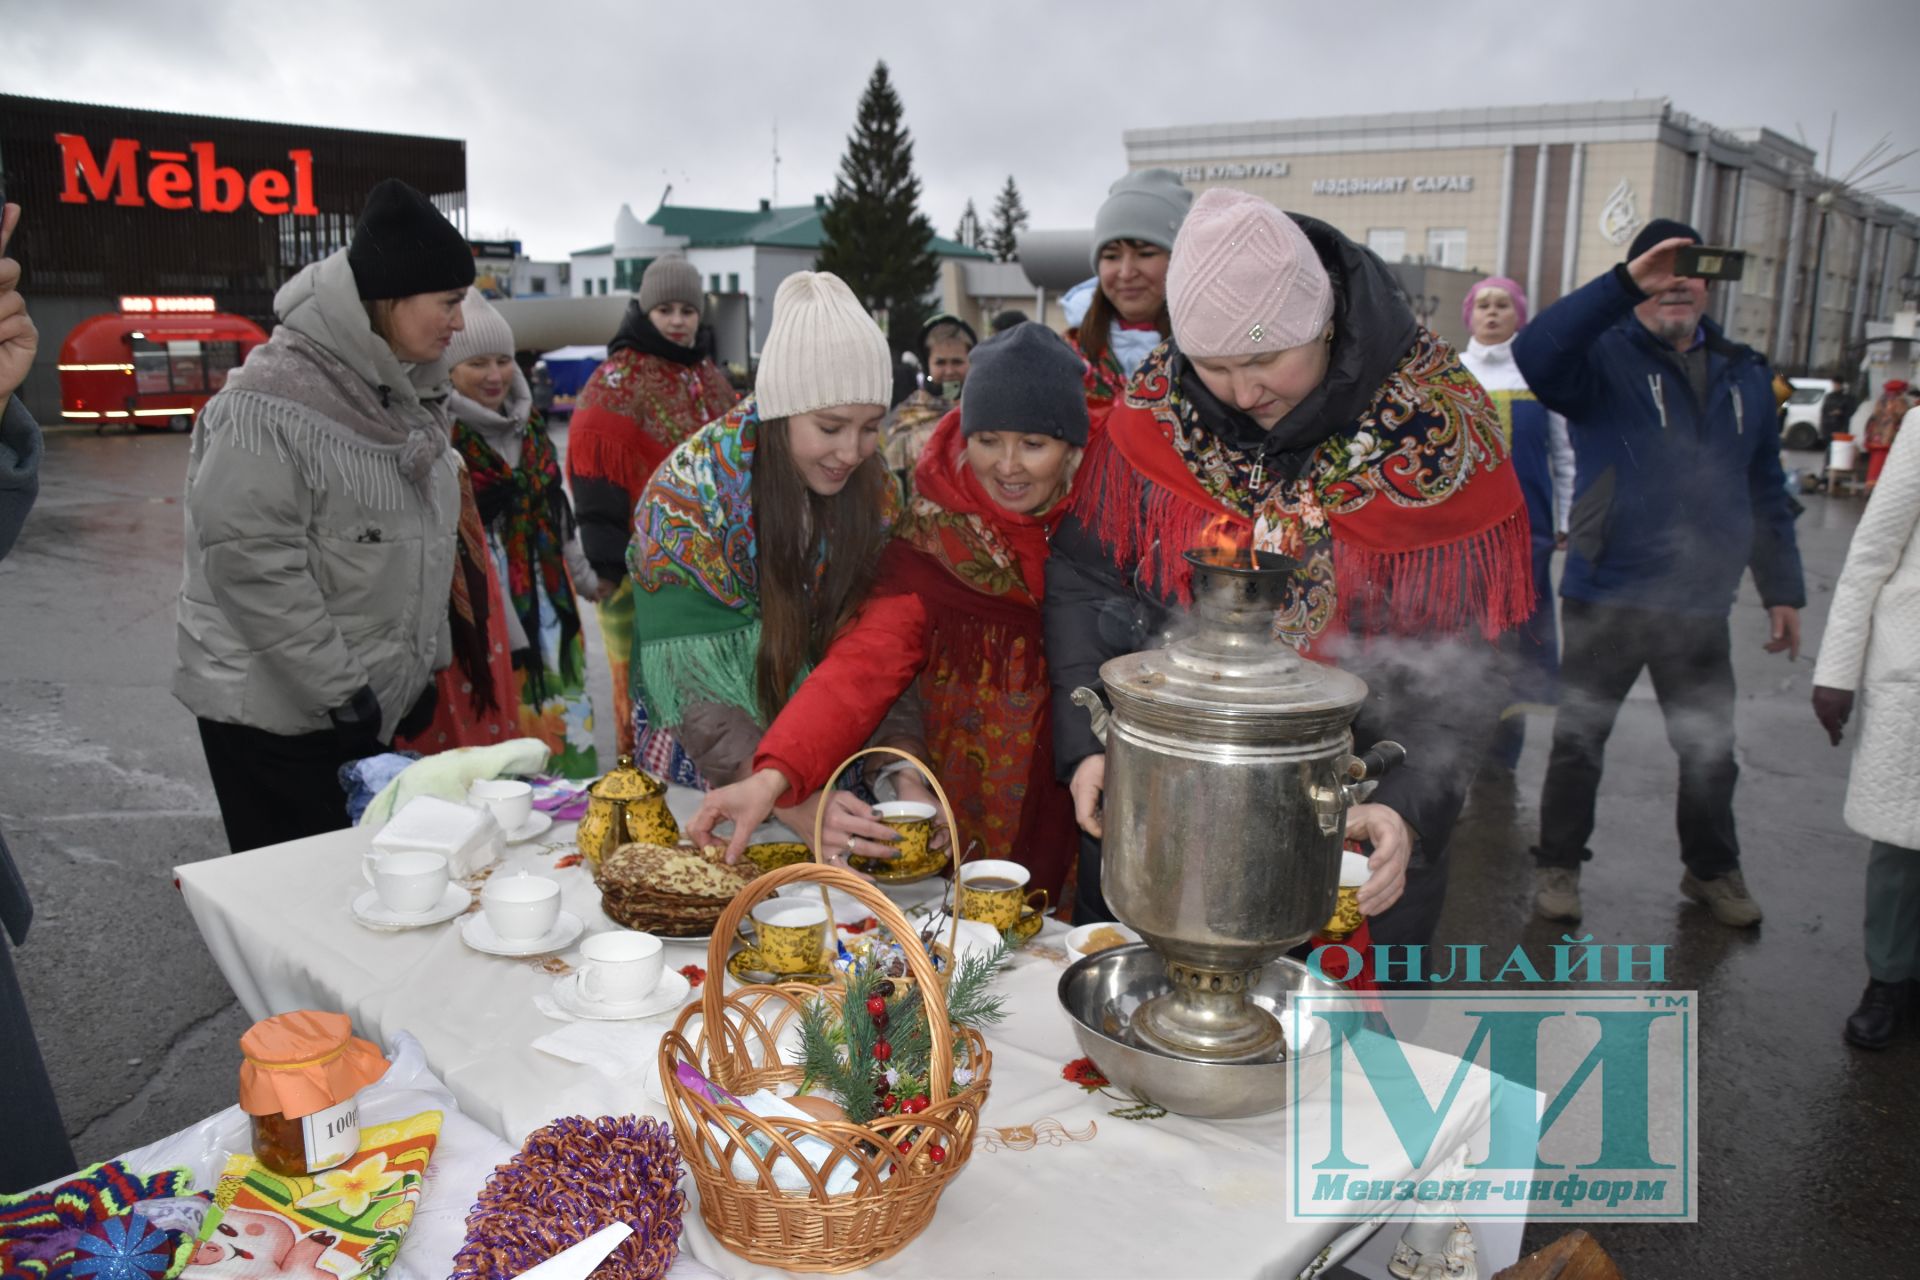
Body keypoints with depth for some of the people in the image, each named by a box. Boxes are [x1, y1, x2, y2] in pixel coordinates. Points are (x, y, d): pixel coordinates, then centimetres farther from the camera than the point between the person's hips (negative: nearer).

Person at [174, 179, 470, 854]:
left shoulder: (402, 392, 9)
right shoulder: (267, 401, -19)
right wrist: (339, 688, -20)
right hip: (279, 715, -8)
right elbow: (250, 560, -24)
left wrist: (426, 663, 16)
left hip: (381, 703, 8)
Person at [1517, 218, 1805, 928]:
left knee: (1710, 748, 15)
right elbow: (1535, 352, -29)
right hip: (1606, 597, -4)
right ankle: (1558, 864, 26)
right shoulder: (1604, 358, -5)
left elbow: (1766, 490, 15)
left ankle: (1713, 869, 35)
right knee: (1579, 738, 9)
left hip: (1700, 603, 4)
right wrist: (1624, 283, -34)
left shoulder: (1744, 374, 11)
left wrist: (1782, 590, 12)